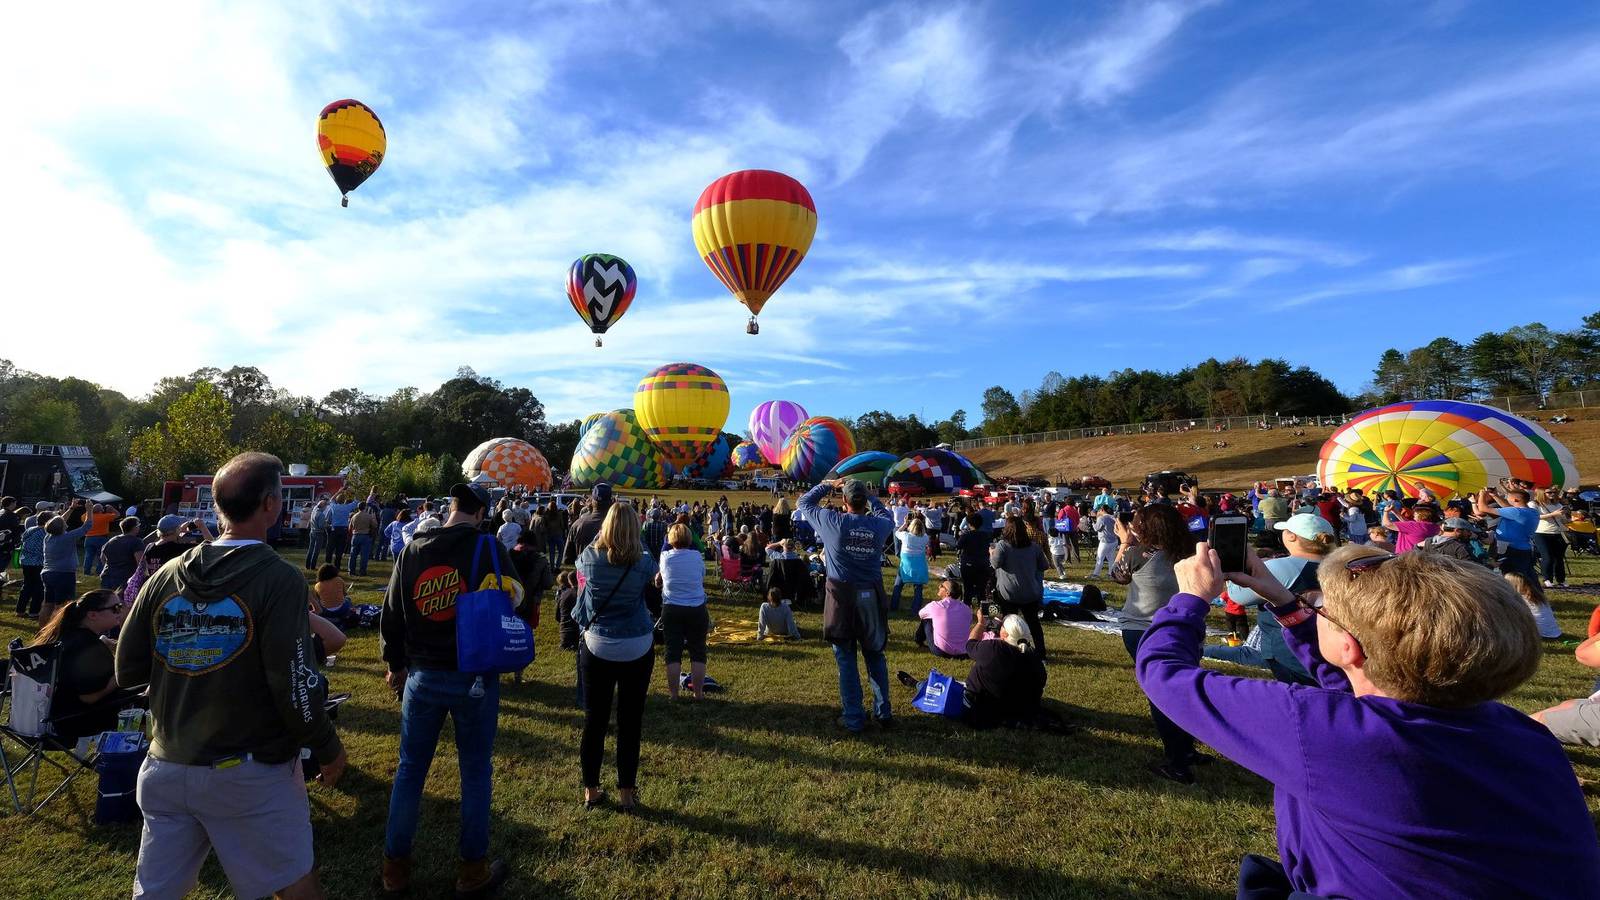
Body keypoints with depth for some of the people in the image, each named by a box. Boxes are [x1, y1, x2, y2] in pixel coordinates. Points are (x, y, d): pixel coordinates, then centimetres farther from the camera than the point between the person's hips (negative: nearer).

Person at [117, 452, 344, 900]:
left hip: (167, 766, 5)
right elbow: (295, 688, -20)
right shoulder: (278, 578, -18)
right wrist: (328, 749, -5)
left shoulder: (167, 575, -2)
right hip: (250, 772, -5)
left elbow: (127, 670, 5)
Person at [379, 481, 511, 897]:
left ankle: (396, 866, 32)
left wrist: (396, 665, 20)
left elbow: (390, 615, 7)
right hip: (475, 677, -3)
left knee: (410, 769, 18)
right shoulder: (489, 548, -11)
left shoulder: (413, 548, 0)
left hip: (422, 676, 3)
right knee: (475, 772, 11)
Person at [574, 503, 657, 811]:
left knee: (594, 722, 13)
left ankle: (591, 791, 26)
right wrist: (632, 541, 18)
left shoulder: (590, 557, -11)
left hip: (596, 649, 1)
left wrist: (602, 534, 22)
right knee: (630, 723, 9)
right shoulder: (643, 563, -13)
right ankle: (626, 793, 20)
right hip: (637, 651, -1)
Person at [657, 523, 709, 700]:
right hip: (697, 609, 0)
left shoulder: (665, 557, -4)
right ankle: (698, 692, 13)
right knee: (698, 652, 9)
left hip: (671, 610, 0)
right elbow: (702, 580, 8)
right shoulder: (697, 556, -4)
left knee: (673, 652, 7)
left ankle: (673, 693, 11)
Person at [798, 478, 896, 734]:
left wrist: (829, 484, 13)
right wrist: (867, 494, 20)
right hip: (872, 597, 3)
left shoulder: (833, 522, -10)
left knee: (846, 659, 8)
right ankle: (884, 713, 26)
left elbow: (805, 502, 6)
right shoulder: (879, 525, -4)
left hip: (842, 597, -3)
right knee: (875, 656, 18)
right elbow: (885, 514, 23)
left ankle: (854, 719, 15)